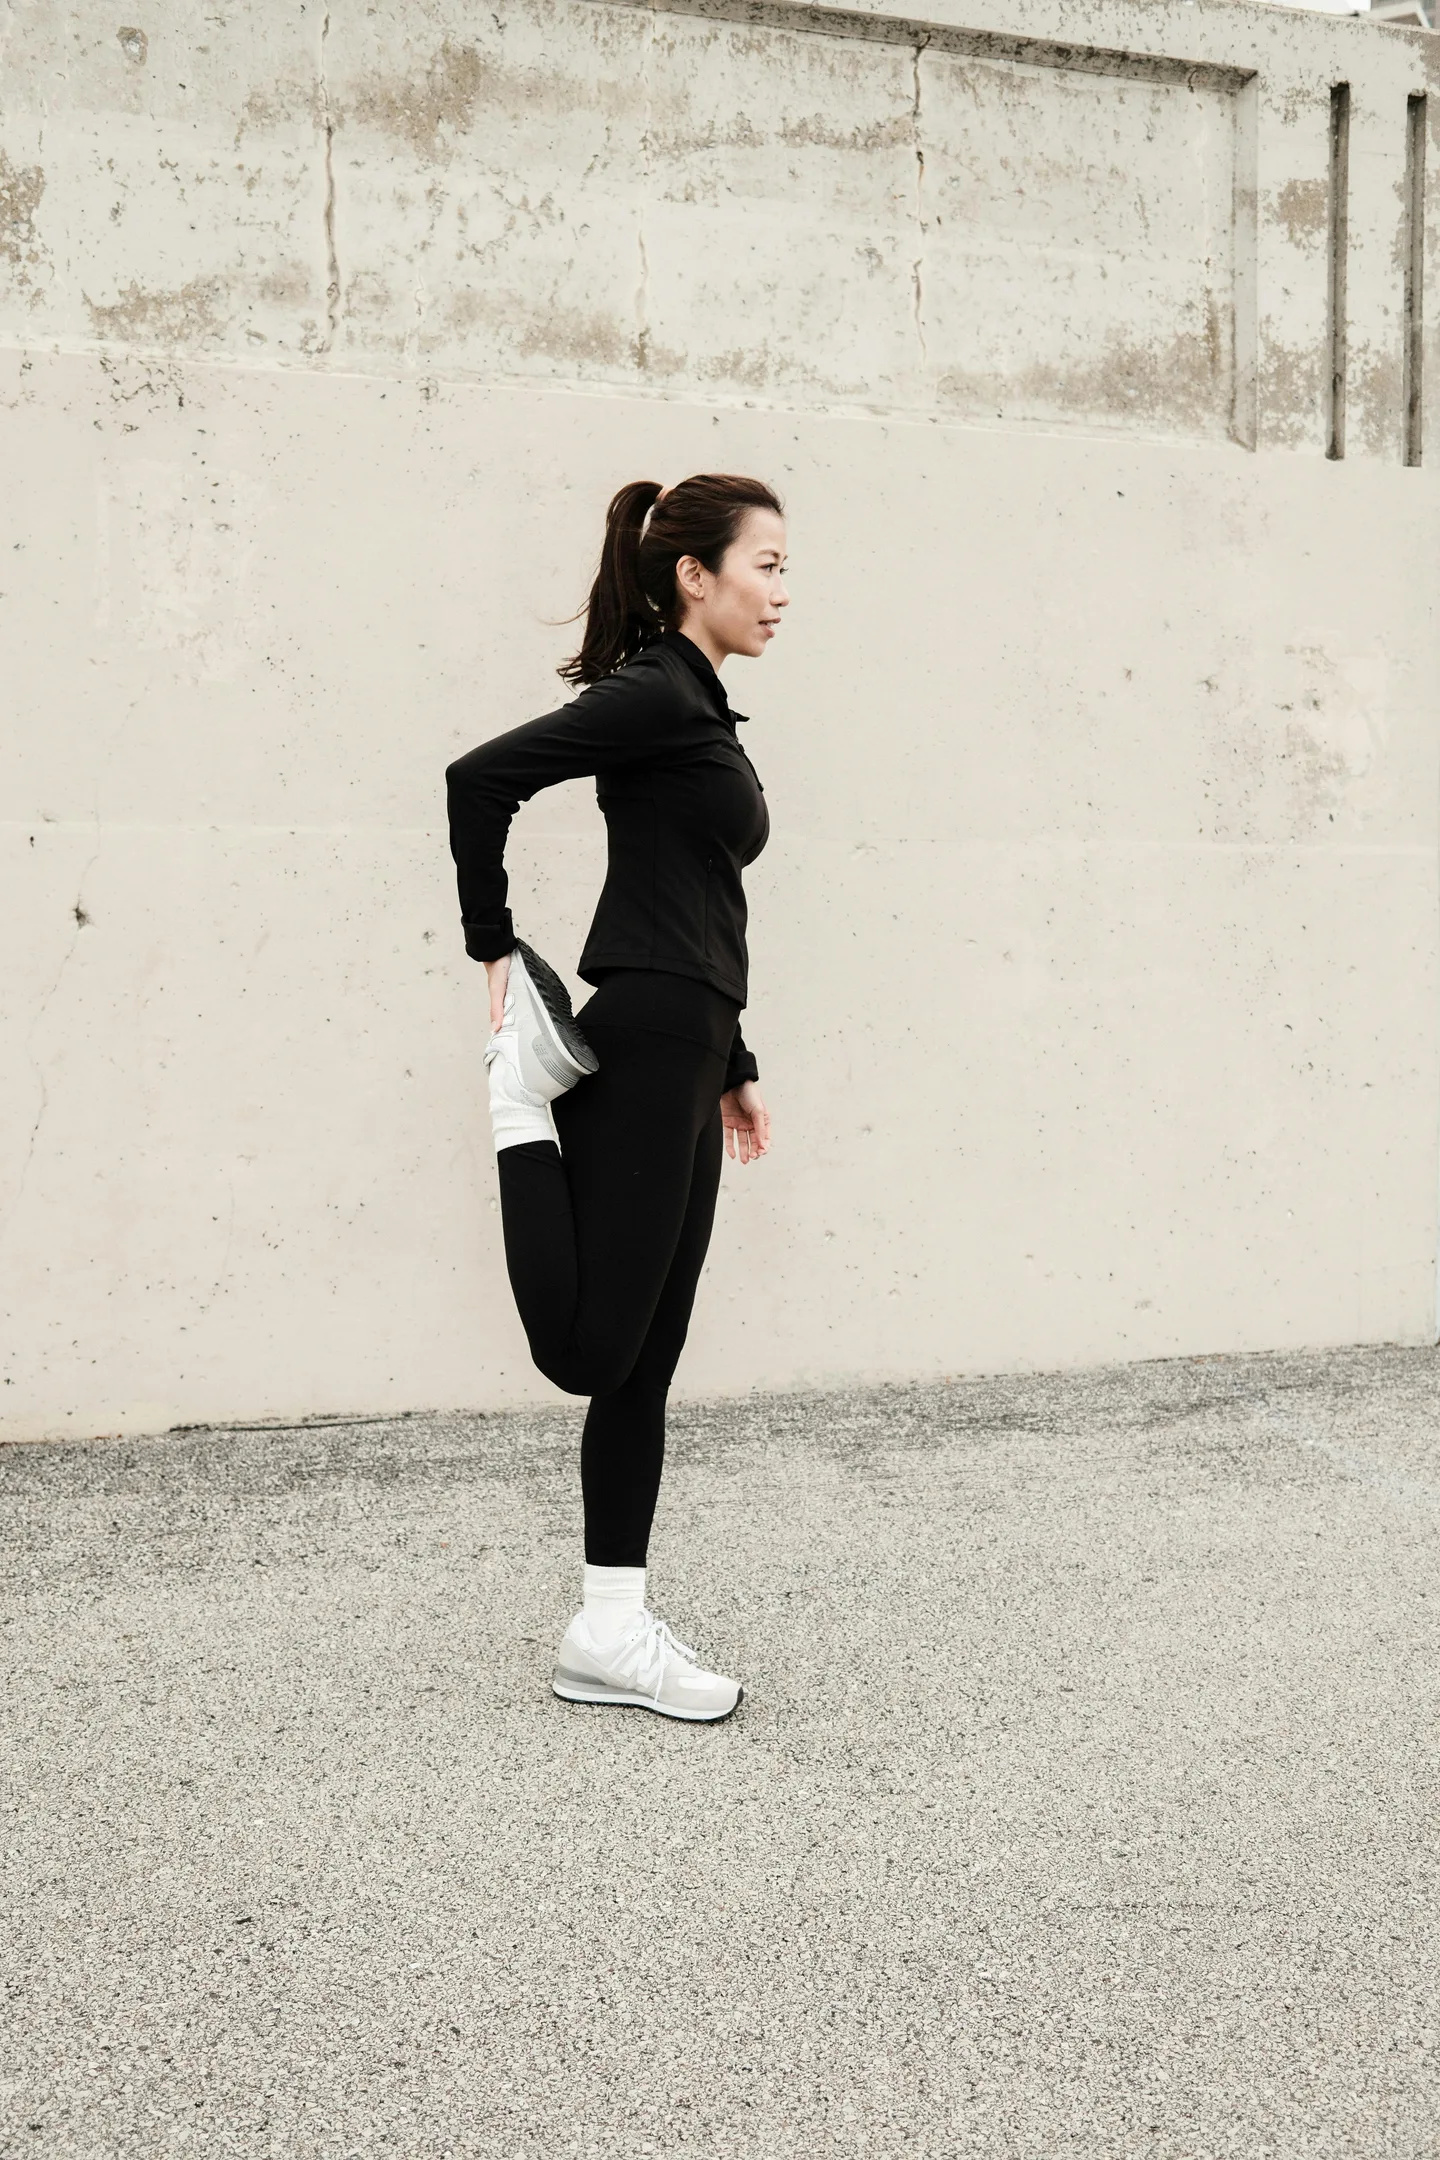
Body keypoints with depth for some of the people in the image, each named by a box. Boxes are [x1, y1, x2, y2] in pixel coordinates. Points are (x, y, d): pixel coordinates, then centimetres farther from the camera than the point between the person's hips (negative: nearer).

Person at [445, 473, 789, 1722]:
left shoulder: (697, 710, 21)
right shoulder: (653, 692, -8)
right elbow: (483, 776, -19)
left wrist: (735, 1067, 25)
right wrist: (494, 954, -11)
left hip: (679, 1061, 10)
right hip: (638, 1054, -10)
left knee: (643, 1360, 10)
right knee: (590, 1347, -10)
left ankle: (615, 1632, 16)